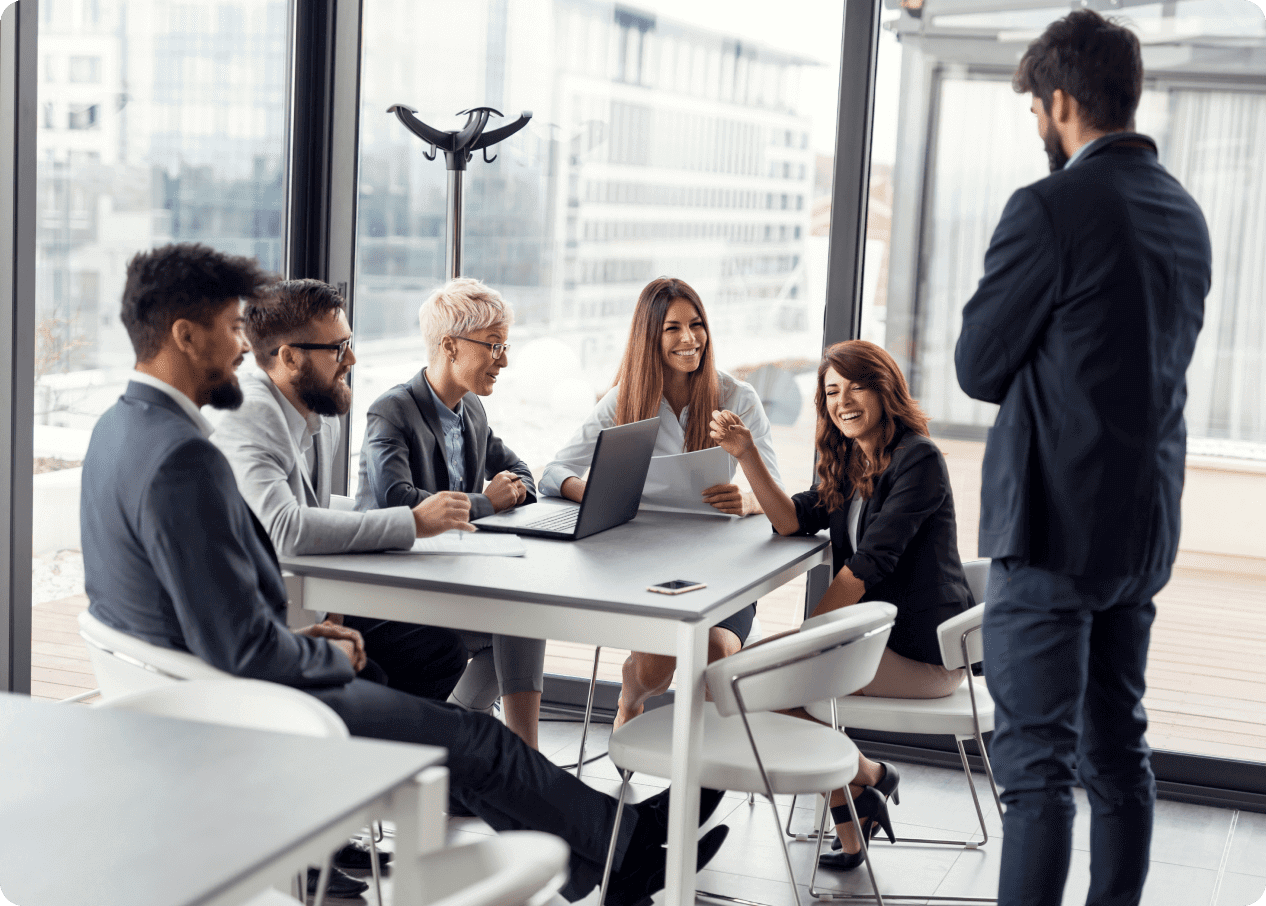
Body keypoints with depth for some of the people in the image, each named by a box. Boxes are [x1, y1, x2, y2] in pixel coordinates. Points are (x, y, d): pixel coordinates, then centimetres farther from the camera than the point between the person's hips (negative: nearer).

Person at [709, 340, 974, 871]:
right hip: (878, 633, 9)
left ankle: (868, 775, 7)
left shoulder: (918, 459, -15)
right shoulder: (849, 464, 13)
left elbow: (870, 562, -21)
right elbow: (794, 520, -1)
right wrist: (746, 455, -12)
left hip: (924, 651, -9)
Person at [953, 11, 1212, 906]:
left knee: (1036, 763, -4)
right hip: (1145, 528, 8)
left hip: (1053, 524, -8)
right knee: (1118, 750, 16)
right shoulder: (1185, 212, 10)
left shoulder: (1052, 209, -15)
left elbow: (979, 366, -10)